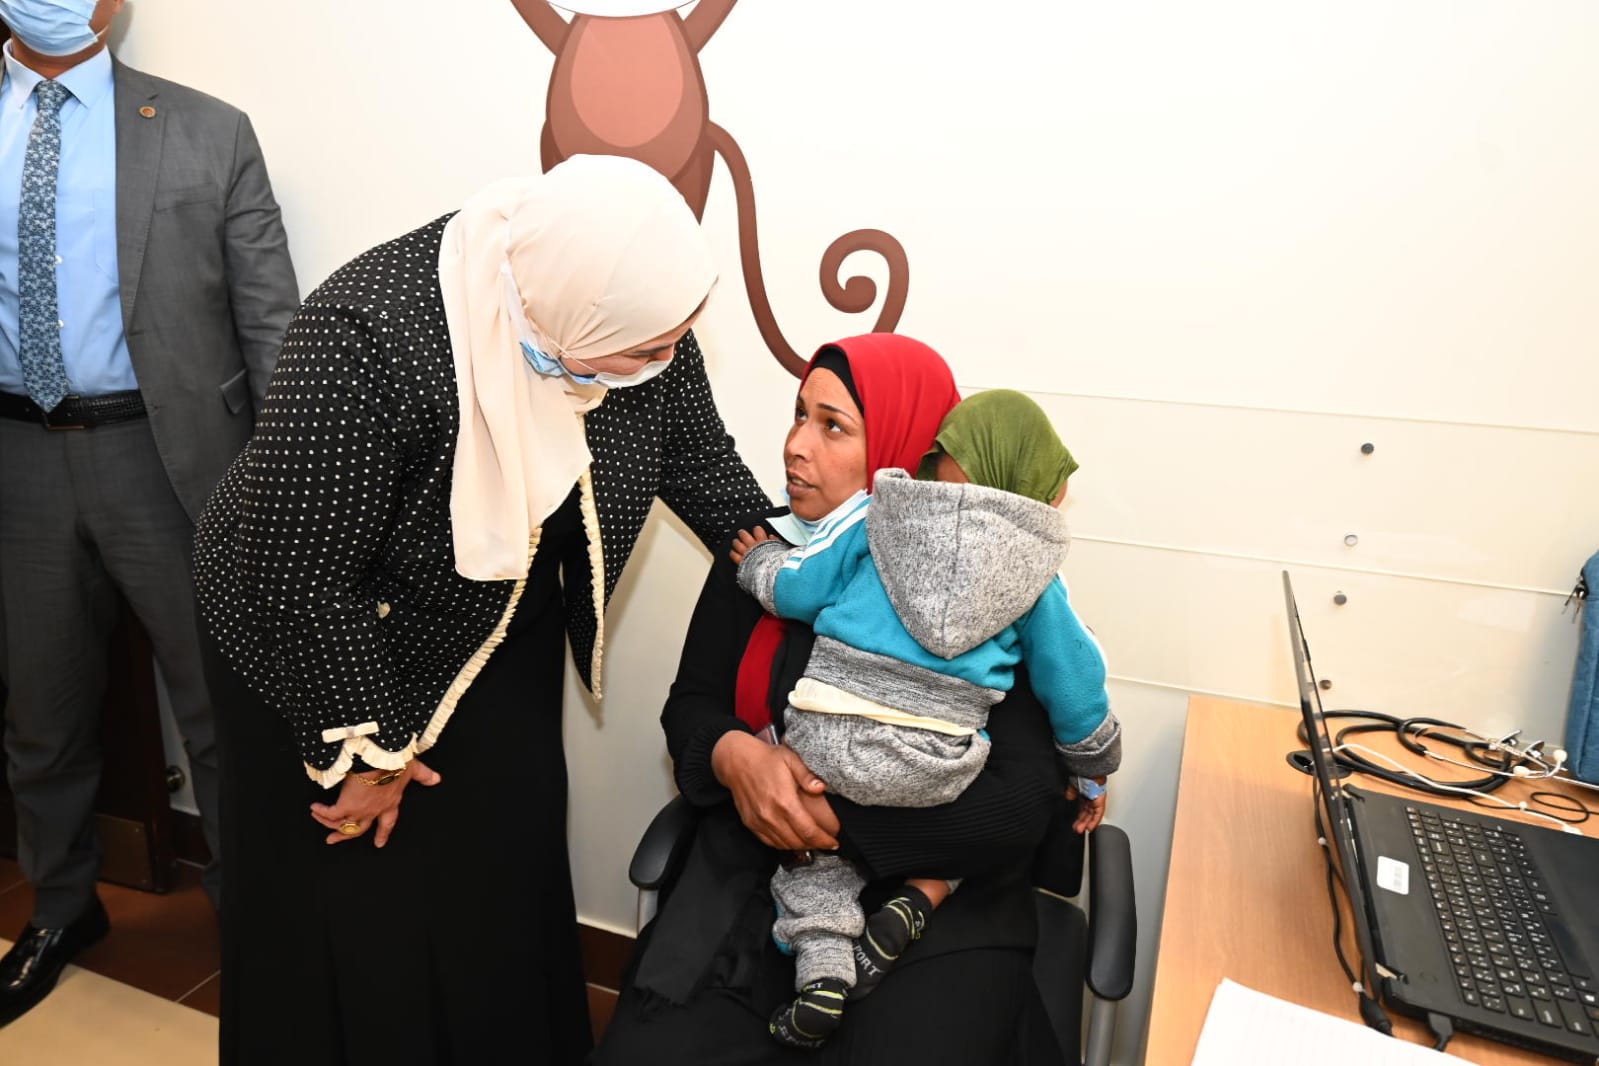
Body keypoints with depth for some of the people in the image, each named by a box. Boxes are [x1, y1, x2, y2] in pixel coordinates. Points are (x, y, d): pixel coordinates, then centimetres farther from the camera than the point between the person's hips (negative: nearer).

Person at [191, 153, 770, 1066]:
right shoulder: (369, 337, -36)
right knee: (355, 899, 10)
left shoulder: (632, 309, -19)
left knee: (506, 873, 14)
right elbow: (306, 579, -27)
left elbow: (699, 458, -2)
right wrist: (369, 751, -16)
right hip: (324, 647, -4)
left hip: (502, 638, 5)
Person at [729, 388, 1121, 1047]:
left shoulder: (875, 515, 5)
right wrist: (1092, 768, 31)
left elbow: (794, 591, 5)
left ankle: (822, 955, 9)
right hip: (935, 770, 1)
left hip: (824, 745, 0)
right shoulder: (1034, 571, 10)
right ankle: (914, 904, 8)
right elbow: (1072, 678, 16)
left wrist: (759, 563, 27)